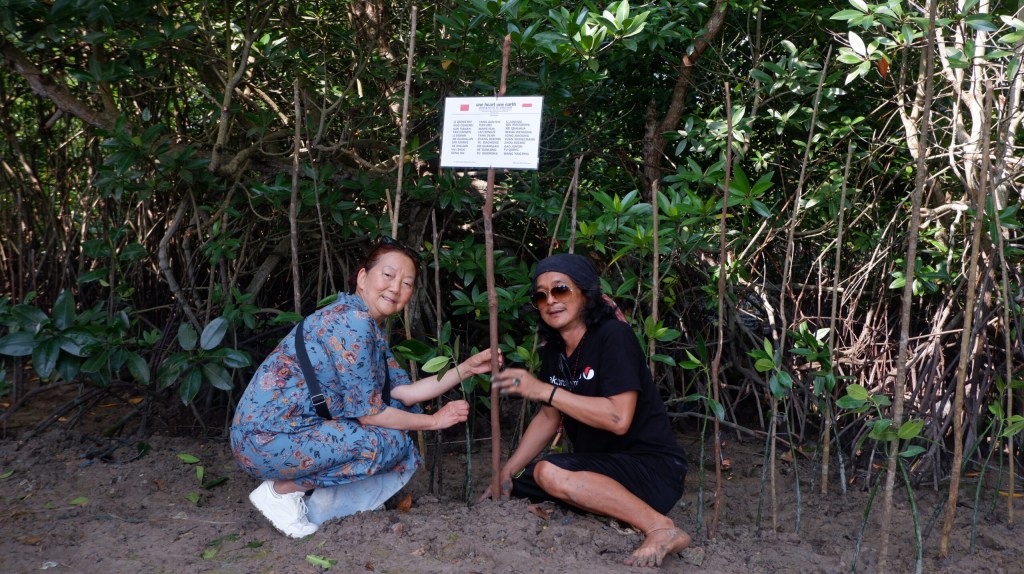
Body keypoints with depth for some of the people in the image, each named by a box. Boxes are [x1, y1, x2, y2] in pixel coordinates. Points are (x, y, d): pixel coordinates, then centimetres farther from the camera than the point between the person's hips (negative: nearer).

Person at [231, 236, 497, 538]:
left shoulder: (374, 331, 13)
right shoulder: (351, 321, -19)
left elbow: (404, 393, 7)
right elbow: (368, 412, -17)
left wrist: (467, 368, 2)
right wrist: (435, 421, -6)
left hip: (300, 430, 10)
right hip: (267, 438, -10)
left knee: (405, 412, 9)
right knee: (393, 442, -16)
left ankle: (320, 507, 5)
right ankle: (281, 490, -4)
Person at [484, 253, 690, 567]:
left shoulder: (613, 335, -16)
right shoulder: (553, 352, 7)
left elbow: (619, 419, -26)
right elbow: (549, 419, 15)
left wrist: (545, 390, -26)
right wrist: (507, 473, 7)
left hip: (653, 469, -9)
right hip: (600, 466, 9)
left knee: (550, 472, -32)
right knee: (507, 496, 6)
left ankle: (661, 529, -23)